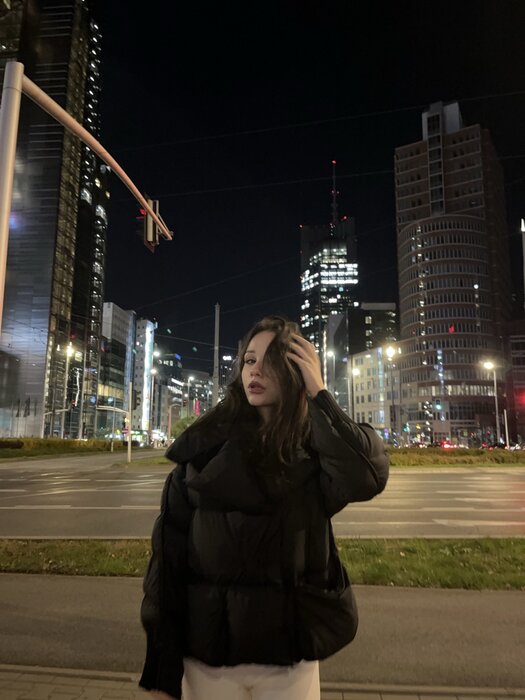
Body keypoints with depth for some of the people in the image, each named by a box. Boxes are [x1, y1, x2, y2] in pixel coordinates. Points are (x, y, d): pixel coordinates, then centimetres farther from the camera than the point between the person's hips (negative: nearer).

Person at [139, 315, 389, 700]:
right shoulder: (206, 445, -5)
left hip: (289, 652, 0)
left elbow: (366, 478, -28)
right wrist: (162, 664, -6)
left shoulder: (314, 446, -5)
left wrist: (319, 393, -20)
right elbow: (169, 548, -6)